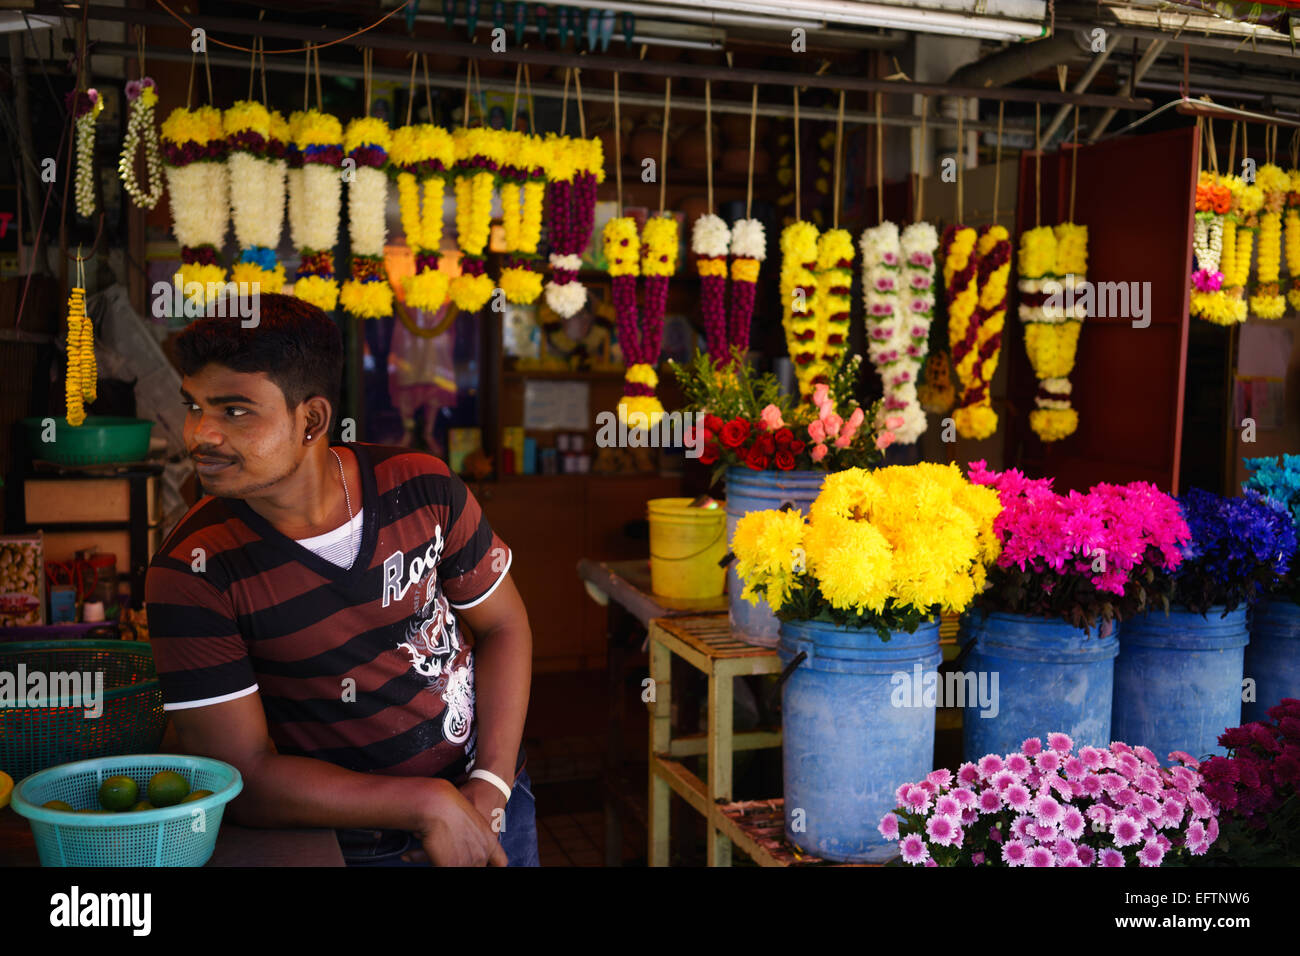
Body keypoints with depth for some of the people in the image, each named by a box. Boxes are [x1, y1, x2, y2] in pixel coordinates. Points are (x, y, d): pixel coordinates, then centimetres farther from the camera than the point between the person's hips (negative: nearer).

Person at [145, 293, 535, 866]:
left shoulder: (423, 487, -13)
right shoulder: (190, 575, -20)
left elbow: (503, 625, -2)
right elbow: (244, 778, -20)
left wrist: (490, 788, -12)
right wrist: (428, 803, -23)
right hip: (352, 841, -2)